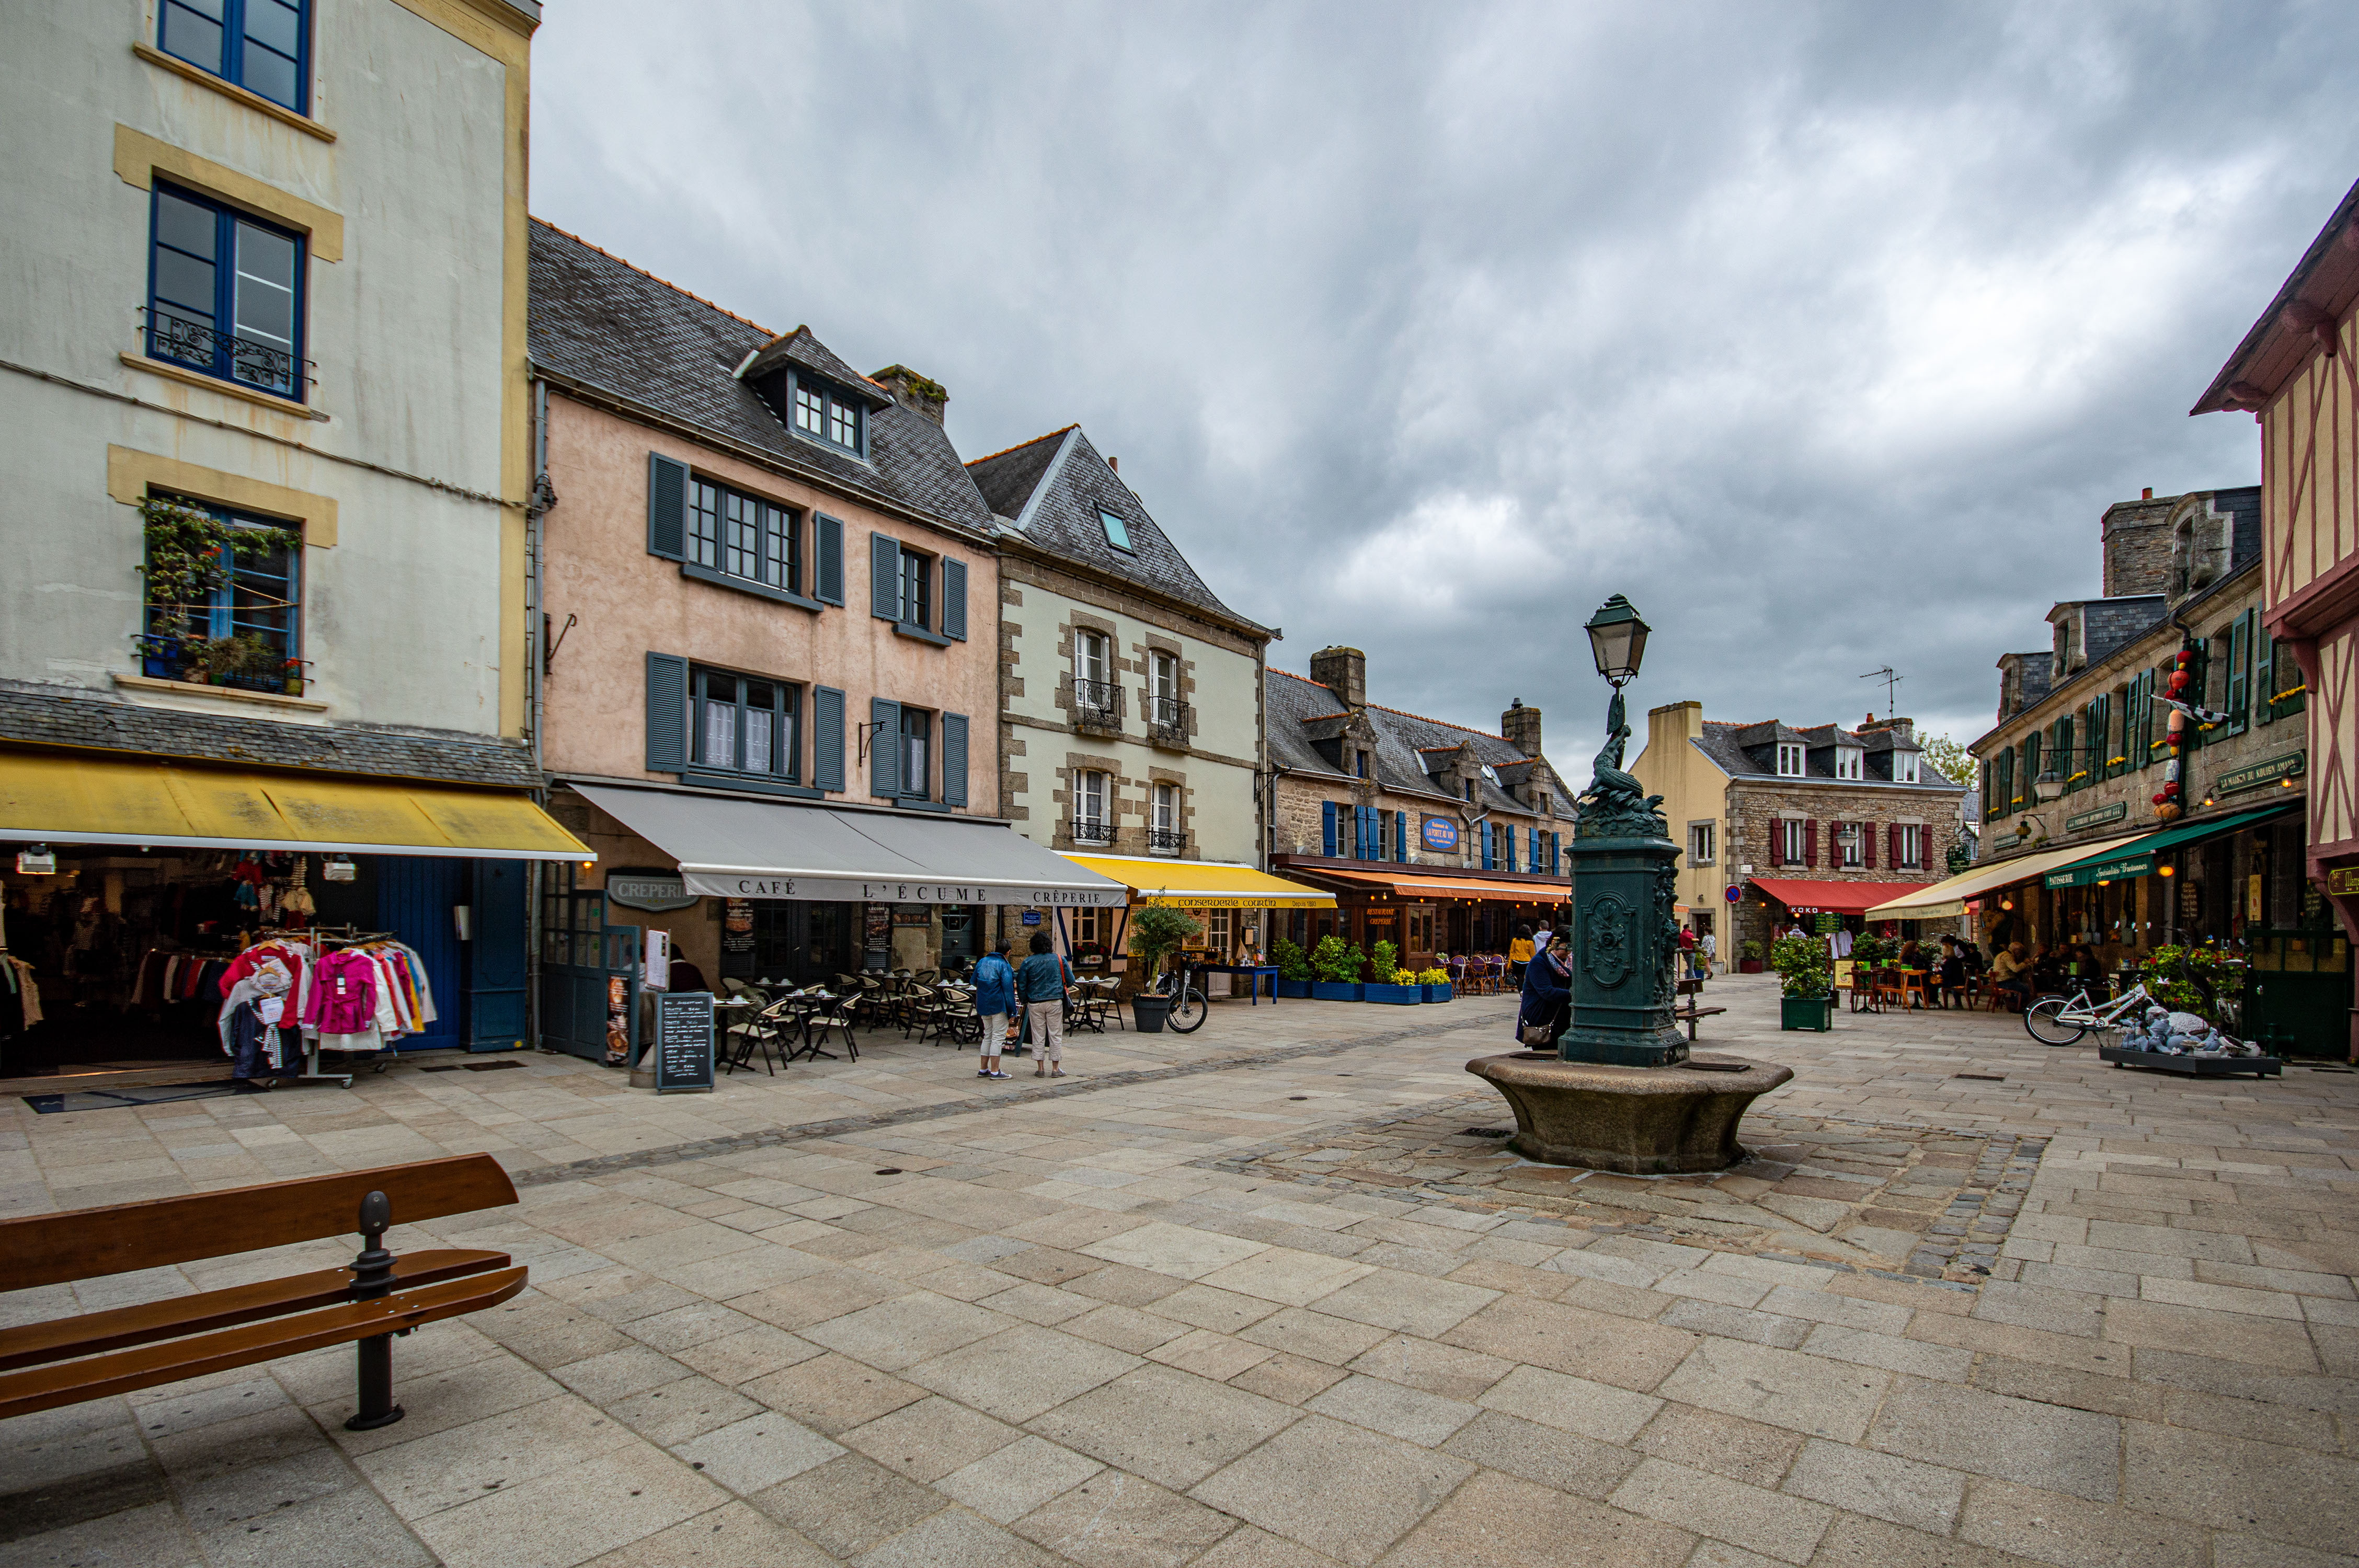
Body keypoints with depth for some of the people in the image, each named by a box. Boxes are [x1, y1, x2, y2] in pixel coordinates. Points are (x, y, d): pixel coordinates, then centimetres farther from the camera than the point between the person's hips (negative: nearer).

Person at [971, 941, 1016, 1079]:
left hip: (983, 1006, 7)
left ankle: (983, 1069, 19)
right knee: (998, 1037, -2)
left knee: (988, 1036, 16)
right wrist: (1012, 1011, -12)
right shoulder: (1004, 966, -12)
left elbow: (974, 982, 20)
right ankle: (995, 1071, -3)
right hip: (999, 1006, -7)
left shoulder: (982, 962, 8)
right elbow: (1008, 989, -16)